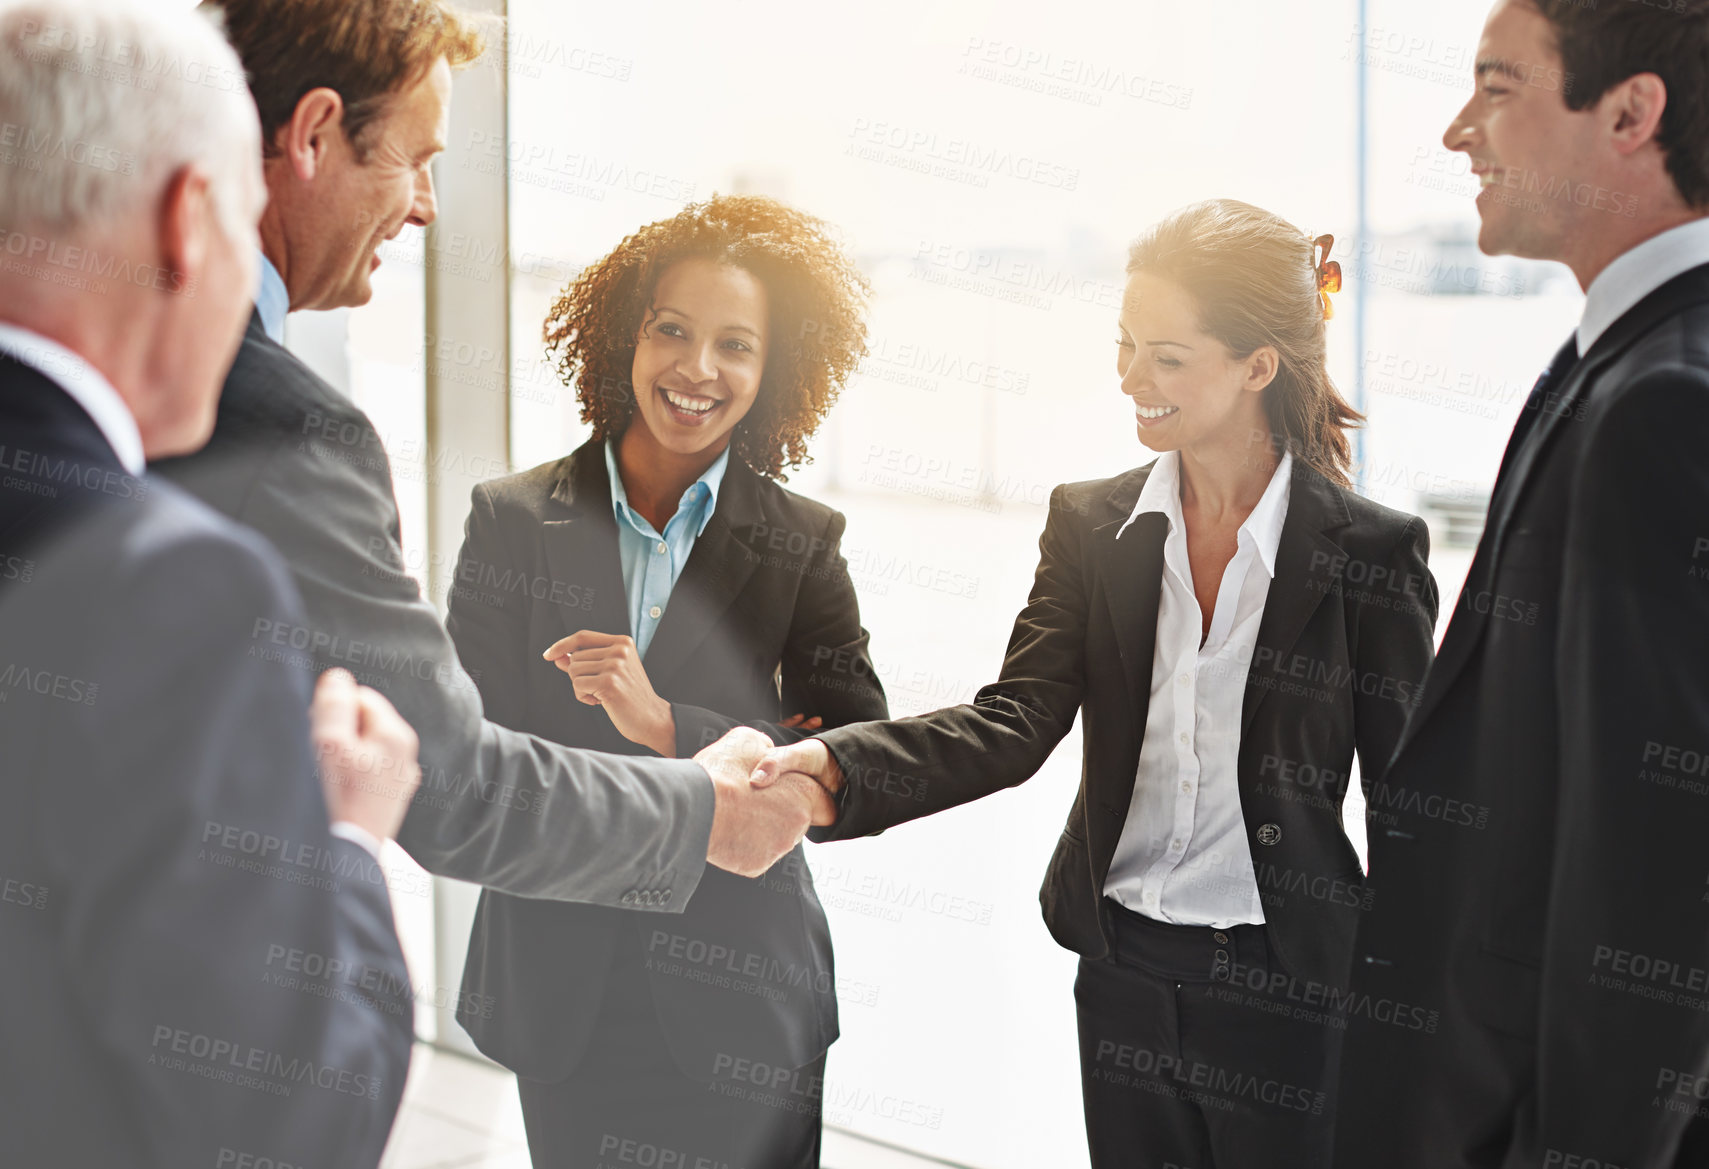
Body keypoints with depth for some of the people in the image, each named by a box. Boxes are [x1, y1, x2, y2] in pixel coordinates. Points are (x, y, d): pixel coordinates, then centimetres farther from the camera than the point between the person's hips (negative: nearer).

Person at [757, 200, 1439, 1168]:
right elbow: (1015, 723, -9)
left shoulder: (1372, 550, -7)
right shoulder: (1093, 525, 2)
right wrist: (836, 764, -25)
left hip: (1287, 989, -3)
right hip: (1125, 972, 3)